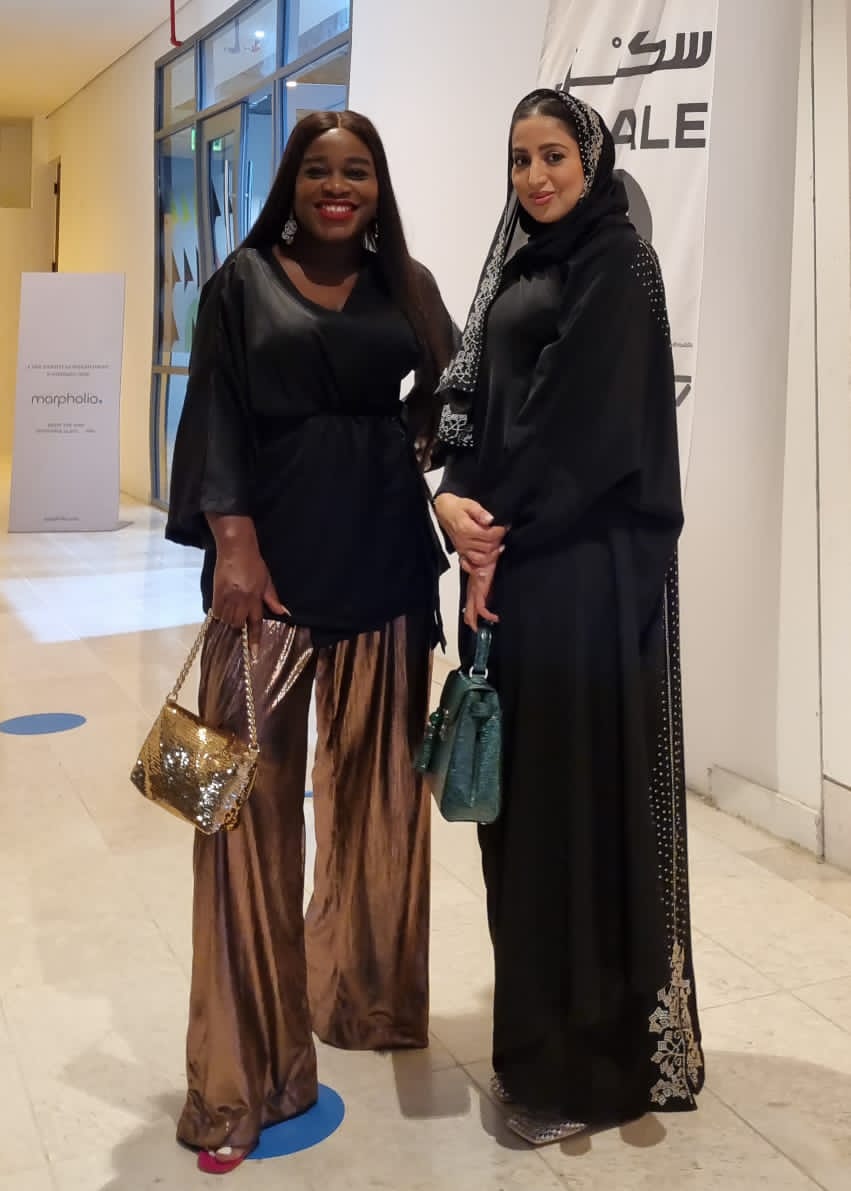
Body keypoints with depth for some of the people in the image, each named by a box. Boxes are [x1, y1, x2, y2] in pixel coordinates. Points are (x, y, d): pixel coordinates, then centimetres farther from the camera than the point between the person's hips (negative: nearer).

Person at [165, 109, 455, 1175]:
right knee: (256, 794, -4)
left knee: (377, 784, 10)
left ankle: (368, 996, 31)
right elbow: (216, 415, -1)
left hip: (384, 556, 3)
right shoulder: (245, 279, 5)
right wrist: (232, 538, -14)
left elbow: (446, 399, 8)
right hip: (273, 553, -3)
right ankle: (244, 1067, 5)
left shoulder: (407, 284, 13)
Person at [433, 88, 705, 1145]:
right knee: (521, 780, 12)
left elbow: (582, 420, -15)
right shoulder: (516, 264, 18)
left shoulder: (616, 263, -6)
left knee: (581, 780, -3)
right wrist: (455, 497, -9)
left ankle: (593, 1055, 10)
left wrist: (495, 524, -11)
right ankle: (542, 1016, 29)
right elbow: (471, 390, 9)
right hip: (512, 548, 8)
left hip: (586, 563, -8)